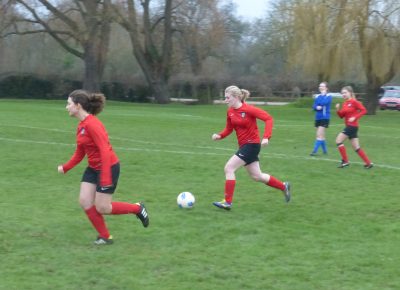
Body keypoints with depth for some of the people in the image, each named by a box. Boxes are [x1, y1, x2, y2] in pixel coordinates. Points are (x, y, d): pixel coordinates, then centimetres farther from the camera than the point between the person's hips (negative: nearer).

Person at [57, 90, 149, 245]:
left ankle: (137, 208, 19)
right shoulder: (81, 126, 6)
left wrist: (106, 178, -29)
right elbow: (79, 153, 14)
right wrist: (65, 168, 3)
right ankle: (105, 236, 15)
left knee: (101, 208, -2)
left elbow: (105, 151, -27)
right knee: (85, 202, 1)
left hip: (108, 167, -9)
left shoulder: (92, 124, -23)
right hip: (93, 168, 9)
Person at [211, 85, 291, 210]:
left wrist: (266, 137, -29)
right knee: (256, 176, 16)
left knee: (229, 168, -15)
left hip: (252, 144, -8)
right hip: (243, 145, 8)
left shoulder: (249, 109, -19)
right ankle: (283, 186, 34)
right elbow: (229, 129, 12)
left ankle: (227, 202, -9)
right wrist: (219, 135, -8)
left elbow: (269, 118, -19)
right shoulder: (230, 111, 2)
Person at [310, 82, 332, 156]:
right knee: (321, 135, 13)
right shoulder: (318, 96, 11)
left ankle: (315, 151, -15)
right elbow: (314, 106, 6)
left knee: (319, 135, -13)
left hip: (325, 118, -7)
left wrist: (323, 94, -11)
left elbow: (323, 103, -24)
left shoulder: (328, 96, -7)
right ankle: (325, 151, 24)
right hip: (318, 118, 7)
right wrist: (317, 107, -16)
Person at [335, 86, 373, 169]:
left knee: (339, 140, -10)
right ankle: (368, 163, 13)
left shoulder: (354, 102, -11)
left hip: (352, 126, -9)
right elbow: (341, 116, 16)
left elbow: (364, 110, -15)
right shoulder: (345, 104, 12)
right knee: (356, 147, 9)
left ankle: (345, 161, -3)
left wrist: (355, 117, -21)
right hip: (349, 126, 9)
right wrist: (338, 110, -2)